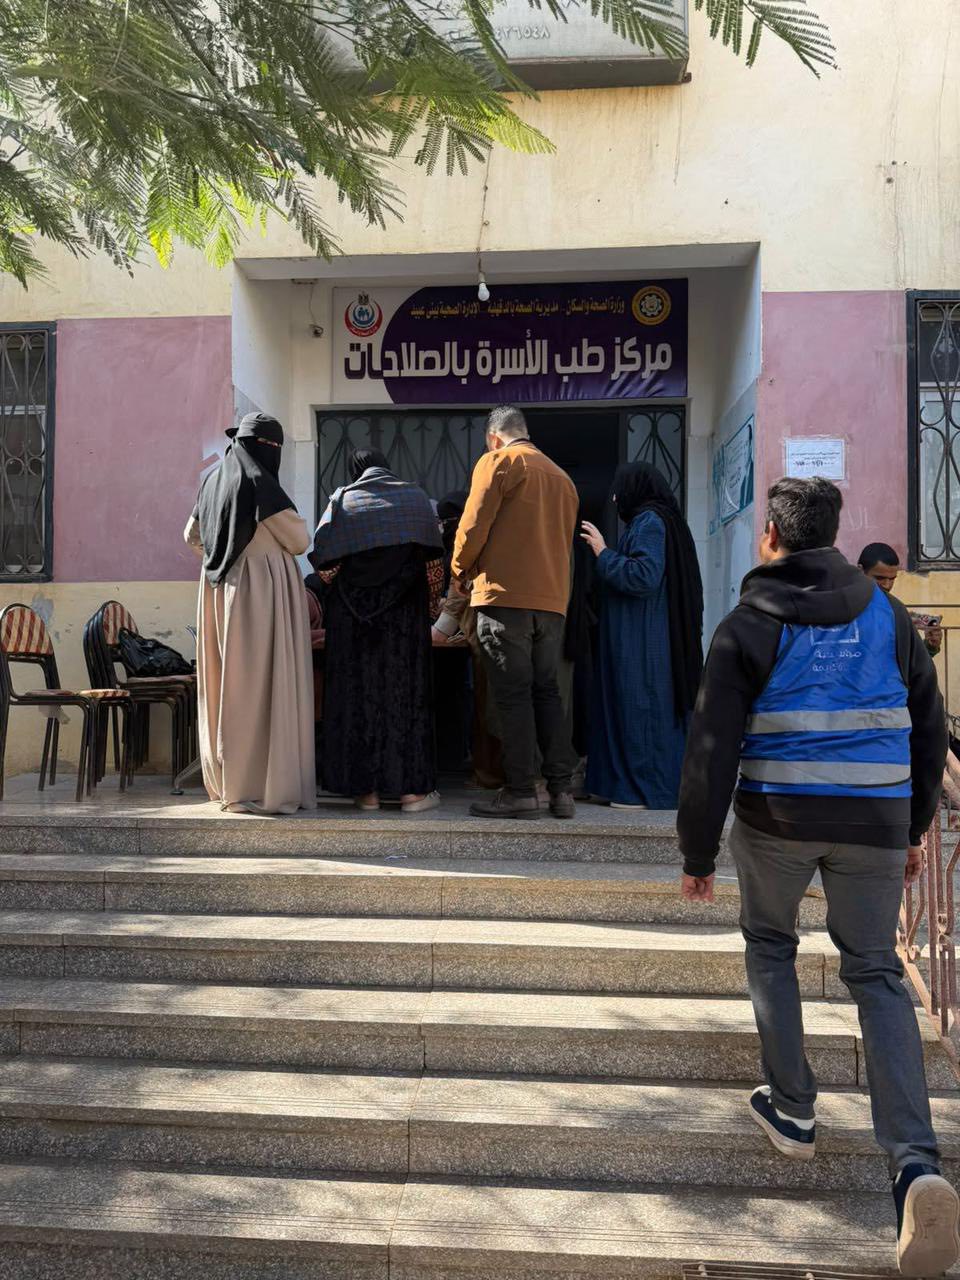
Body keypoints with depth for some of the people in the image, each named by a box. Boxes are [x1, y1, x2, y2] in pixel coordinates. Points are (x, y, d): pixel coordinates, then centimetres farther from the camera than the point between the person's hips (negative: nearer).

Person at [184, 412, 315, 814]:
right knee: (261, 683, -6)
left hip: (221, 588, 8)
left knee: (229, 683, 11)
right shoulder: (259, 482, -12)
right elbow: (299, 541, -10)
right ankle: (261, 787, -5)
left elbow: (192, 536, 23)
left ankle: (225, 780, 18)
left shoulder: (213, 480, 11)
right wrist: (291, 526, 10)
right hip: (263, 588, -8)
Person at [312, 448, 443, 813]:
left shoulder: (342, 500, 5)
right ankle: (411, 788, 5)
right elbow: (433, 561, 3)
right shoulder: (415, 498, 7)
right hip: (405, 613, 0)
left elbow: (324, 564, -2)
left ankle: (365, 789, 7)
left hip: (352, 613, 0)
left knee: (357, 693, 5)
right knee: (404, 691, 4)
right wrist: (432, 602, 17)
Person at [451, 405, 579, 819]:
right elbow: (563, 540, 19)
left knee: (512, 694, -3)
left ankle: (521, 791, -2)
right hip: (553, 600, 6)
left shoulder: (497, 462, 0)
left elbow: (473, 526, -6)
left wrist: (461, 573, 10)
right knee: (547, 692, 10)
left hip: (505, 597, -6)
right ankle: (561, 789, 8)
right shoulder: (562, 477, 19)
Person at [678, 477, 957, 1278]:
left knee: (771, 948, 22)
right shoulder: (886, 616, 7)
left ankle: (792, 1112, 26)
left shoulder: (748, 627, -4)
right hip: (874, 822, 3)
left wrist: (698, 855, -2)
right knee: (877, 975, 10)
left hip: (777, 819, -2)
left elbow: (712, 750, -8)